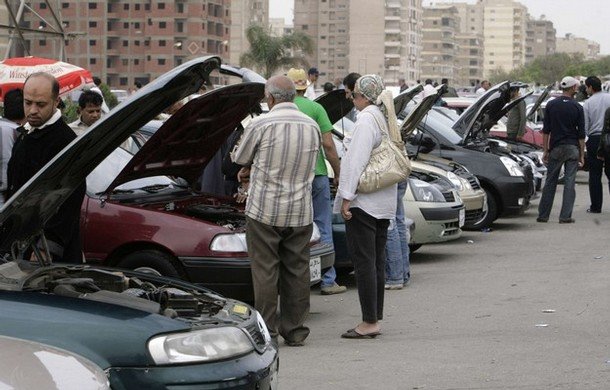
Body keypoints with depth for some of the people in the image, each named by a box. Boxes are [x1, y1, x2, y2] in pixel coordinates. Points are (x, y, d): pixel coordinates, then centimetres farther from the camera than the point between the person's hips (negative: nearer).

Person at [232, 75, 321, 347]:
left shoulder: (260, 125, -10)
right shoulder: (312, 126, 5)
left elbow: (240, 159, 3)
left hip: (264, 209, -4)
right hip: (300, 212, 4)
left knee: (265, 271, 3)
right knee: (297, 271, 9)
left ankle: (267, 332, 5)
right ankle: (294, 331, 14)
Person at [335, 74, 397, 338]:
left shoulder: (367, 118, -14)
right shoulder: (387, 118, 14)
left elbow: (357, 160, -20)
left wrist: (346, 197, -18)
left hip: (363, 202, -9)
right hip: (384, 203, 9)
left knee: (363, 262, -7)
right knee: (377, 262, 12)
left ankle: (370, 322, -6)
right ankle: (375, 319, 16)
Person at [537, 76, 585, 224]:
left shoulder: (551, 105, 1)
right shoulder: (577, 107, -3)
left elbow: (546, 131, 0)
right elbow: (581, 134, -3)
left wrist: (545, 151, 4)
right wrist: (582, 155, 2)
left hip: (556, 148, 2)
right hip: (572, 149, -2)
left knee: (550, 182, 8)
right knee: (569, 182, 1)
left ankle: (543, 215, 8)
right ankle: (565, 216, -2)